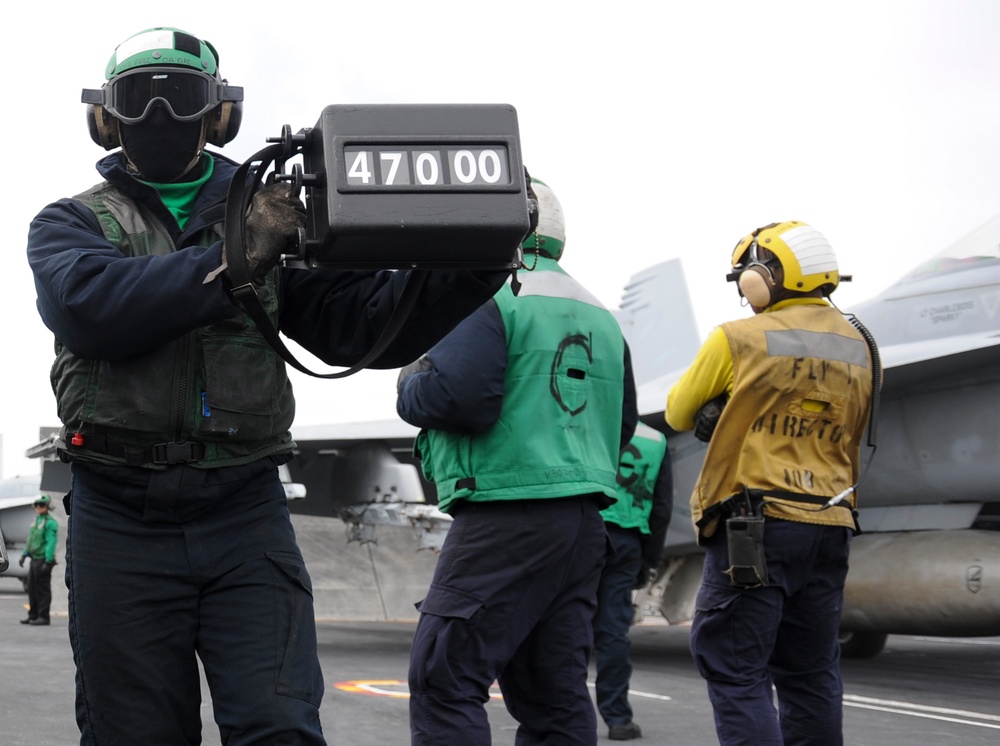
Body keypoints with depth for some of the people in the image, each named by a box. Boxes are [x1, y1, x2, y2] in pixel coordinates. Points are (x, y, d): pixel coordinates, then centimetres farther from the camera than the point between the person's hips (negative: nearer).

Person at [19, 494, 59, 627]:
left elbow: (51, 543, -18)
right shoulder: (36, 520, 16)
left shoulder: (50, 523, -12)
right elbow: (30, 540, 21)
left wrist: (48, 562, -22)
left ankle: (44, 617, -1)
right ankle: (33, 615, 18)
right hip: (34, 560, 9)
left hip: (43, 560, -9)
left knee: (42, 589, -5)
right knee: (32, 588, 11)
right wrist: (24, 554, 14)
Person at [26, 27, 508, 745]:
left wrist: (471, 268, -11)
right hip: (122, 520, 0)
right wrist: (237, 261, -20)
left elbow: (363, 322, 6)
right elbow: (87, 306, -13)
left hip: (245, 513, 1)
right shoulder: (71, 223, 10)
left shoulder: (270, 215, 14)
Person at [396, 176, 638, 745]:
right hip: (585, 518, 8)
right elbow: (623, 423, 21)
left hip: (509, 513, -8)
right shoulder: (600, 316, 19)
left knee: (444, 677, -7)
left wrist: (411, 385, 2)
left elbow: (458, 395, -18)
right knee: (555, 689, 9)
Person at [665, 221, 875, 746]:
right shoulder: (857, 349, 10)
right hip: (829, 527, 6)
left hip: (754, 526, -6)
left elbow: (679, 414, 4)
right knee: (810, 676, 13)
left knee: (737, 673, -4)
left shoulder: (739, 340, -8)